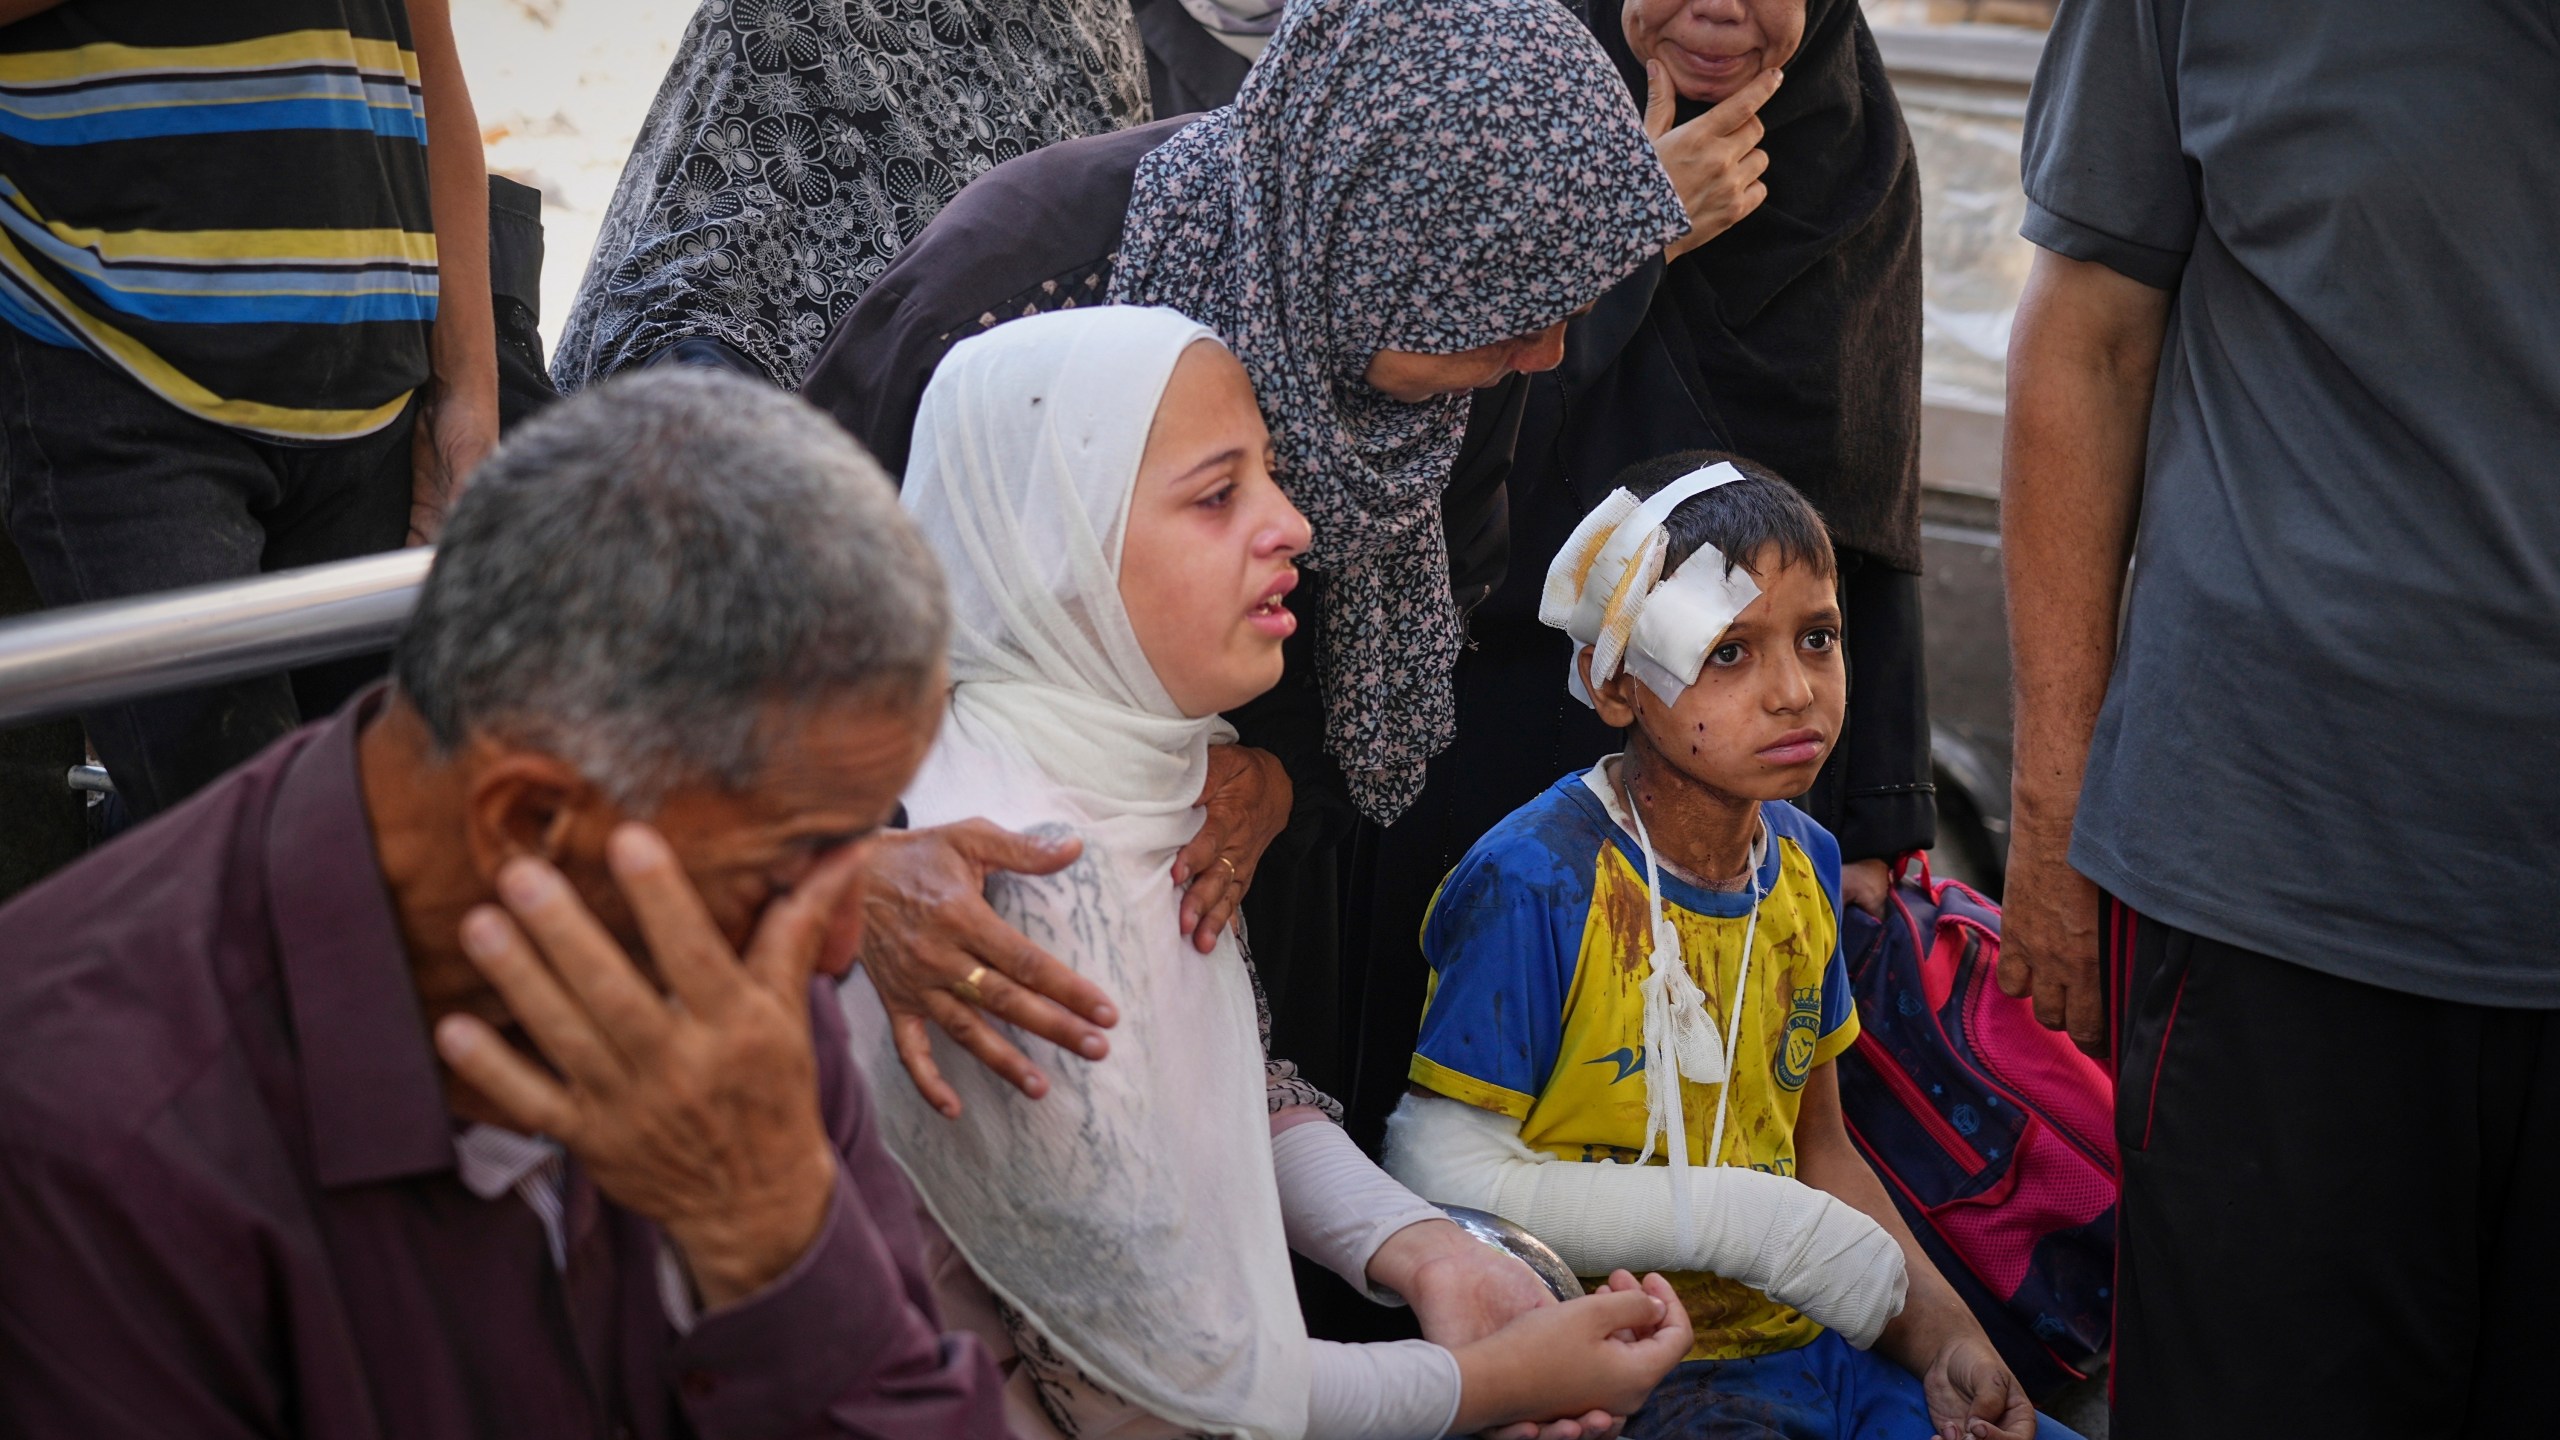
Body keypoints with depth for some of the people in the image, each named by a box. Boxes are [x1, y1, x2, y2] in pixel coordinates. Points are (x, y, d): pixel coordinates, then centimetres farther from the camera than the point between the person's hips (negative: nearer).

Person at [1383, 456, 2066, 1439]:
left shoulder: (1803, 862, 7)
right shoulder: (1535, 884, -17)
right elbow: (1439, 1170, -20)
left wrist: (1943, 1336, 1)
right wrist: (1747, 1223, -19)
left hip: (1813, 1339, 7)